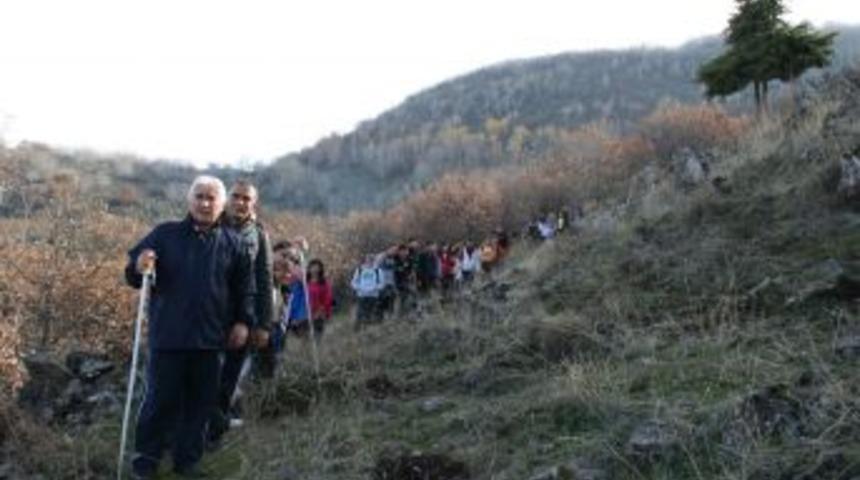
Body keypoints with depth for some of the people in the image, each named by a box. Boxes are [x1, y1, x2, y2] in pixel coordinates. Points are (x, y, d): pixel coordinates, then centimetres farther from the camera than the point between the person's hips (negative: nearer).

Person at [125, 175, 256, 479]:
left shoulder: (232, 243, 6)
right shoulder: (165, 234, 1)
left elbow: (245, 288, 12)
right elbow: (132, 275, 2)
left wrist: (243, 322, 4)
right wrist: (139, 268, -20)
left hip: (210, 339, 2)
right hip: (168, 336, -2)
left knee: (200, 402, 9)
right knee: (161, 399, 2)